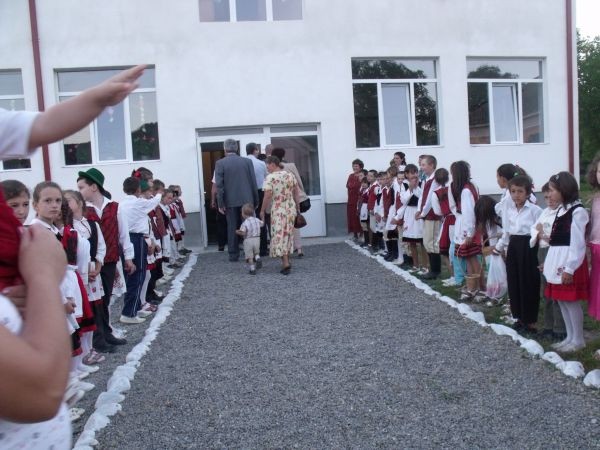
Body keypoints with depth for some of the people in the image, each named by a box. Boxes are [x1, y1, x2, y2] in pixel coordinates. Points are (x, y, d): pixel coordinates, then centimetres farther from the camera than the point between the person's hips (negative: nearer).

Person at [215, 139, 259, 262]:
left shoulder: (220, 163, -4)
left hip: (230, 201, -1)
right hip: (247, 200, 1)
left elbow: (219, 185, -8)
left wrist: (220, 204, -3)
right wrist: (256, 200, 8)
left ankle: (233, 255, 12)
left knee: (232, 228, 7)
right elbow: (253, 182, 1)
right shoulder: (247, 161, 1)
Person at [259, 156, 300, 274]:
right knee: (288, 234, 16)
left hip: (278, 210, -6)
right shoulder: (290, 175, 7)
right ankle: (286, 261, 24)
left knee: (279, 236, -2)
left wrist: (262, 210, -6)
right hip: (291, 209, 6)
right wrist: (297, 207, 17)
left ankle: (286, 264, -10)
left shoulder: (270, 177, -11)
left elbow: (268, 196, -16)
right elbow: (296, 193, 9)